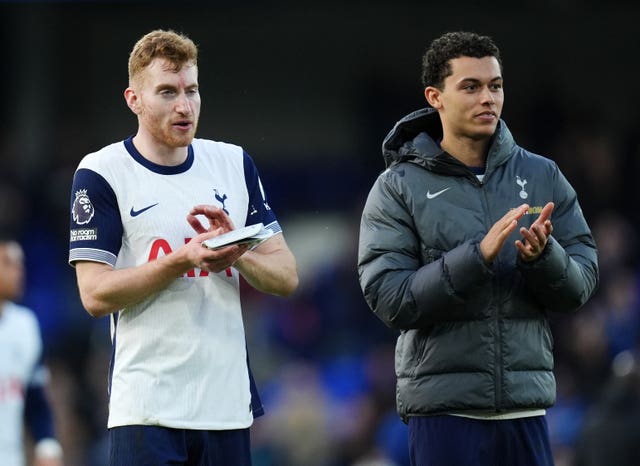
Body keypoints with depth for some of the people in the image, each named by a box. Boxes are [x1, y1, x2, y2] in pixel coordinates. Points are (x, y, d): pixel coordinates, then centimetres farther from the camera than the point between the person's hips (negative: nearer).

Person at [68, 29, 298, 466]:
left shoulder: (234, 164, 12)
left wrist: (235, 253, -9)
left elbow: (286, 276, 11)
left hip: (229, 403, 4)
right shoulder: (100, 174, -2)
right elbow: (95, 294, -9)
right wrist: (185, 259, -18)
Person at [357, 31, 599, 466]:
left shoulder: (542, 176, 8)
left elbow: (582, 283, 6)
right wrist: (477, 255, -20)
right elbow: (389, 298, -9)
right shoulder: (398, 188, 0)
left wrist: (544, 256, -16)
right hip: (444, 408, -3)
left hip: (526, 402, 3)